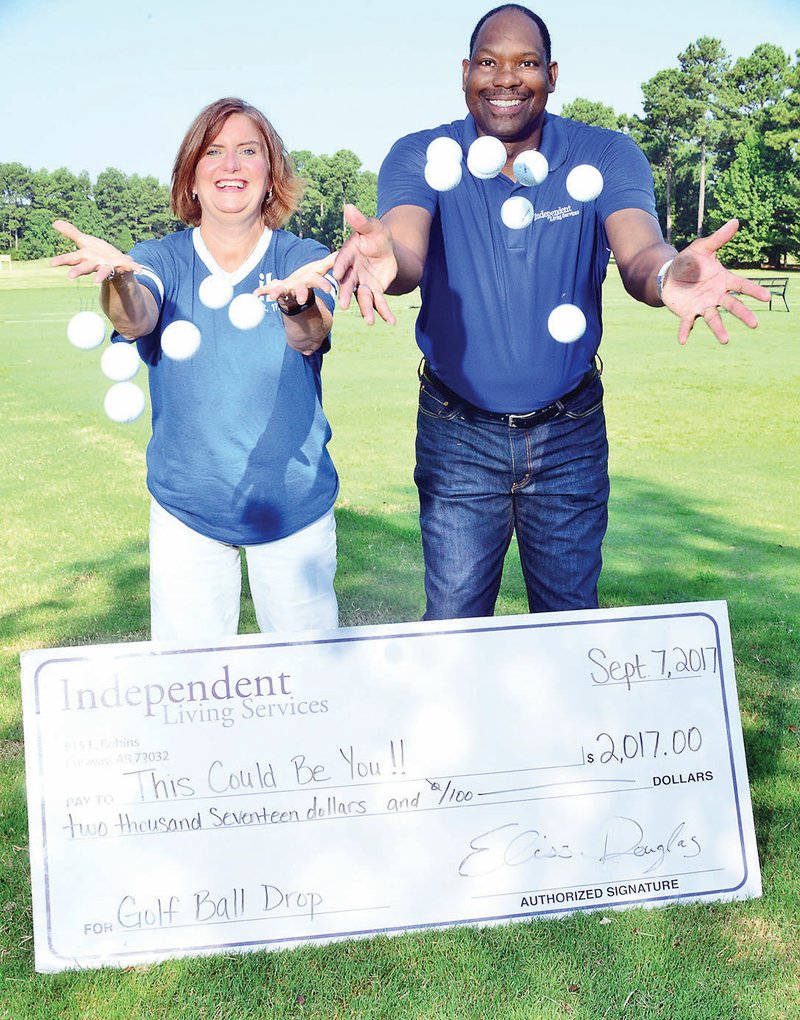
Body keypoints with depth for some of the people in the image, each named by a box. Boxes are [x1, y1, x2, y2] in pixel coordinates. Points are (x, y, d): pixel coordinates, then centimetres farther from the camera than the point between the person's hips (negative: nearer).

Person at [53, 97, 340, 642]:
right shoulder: (162, 260, -3)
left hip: (296, 504, 0)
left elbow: (310, 337, -27)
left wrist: (296, 304, -50)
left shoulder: (303, 258, -6)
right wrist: (119, 277, -47)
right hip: (185, 504, 1)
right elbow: (136, 321, -25)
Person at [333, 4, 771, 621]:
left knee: (572, 622, 12)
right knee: (453, 625, 7)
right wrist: (385, 261, -54)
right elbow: (409, 250, -28)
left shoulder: (606, 156, -6)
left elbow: (639, 252, -24)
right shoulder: (421, 157, -8)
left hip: (570, 434, 1)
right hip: (457, 435, -1)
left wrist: (669, 273, -50)